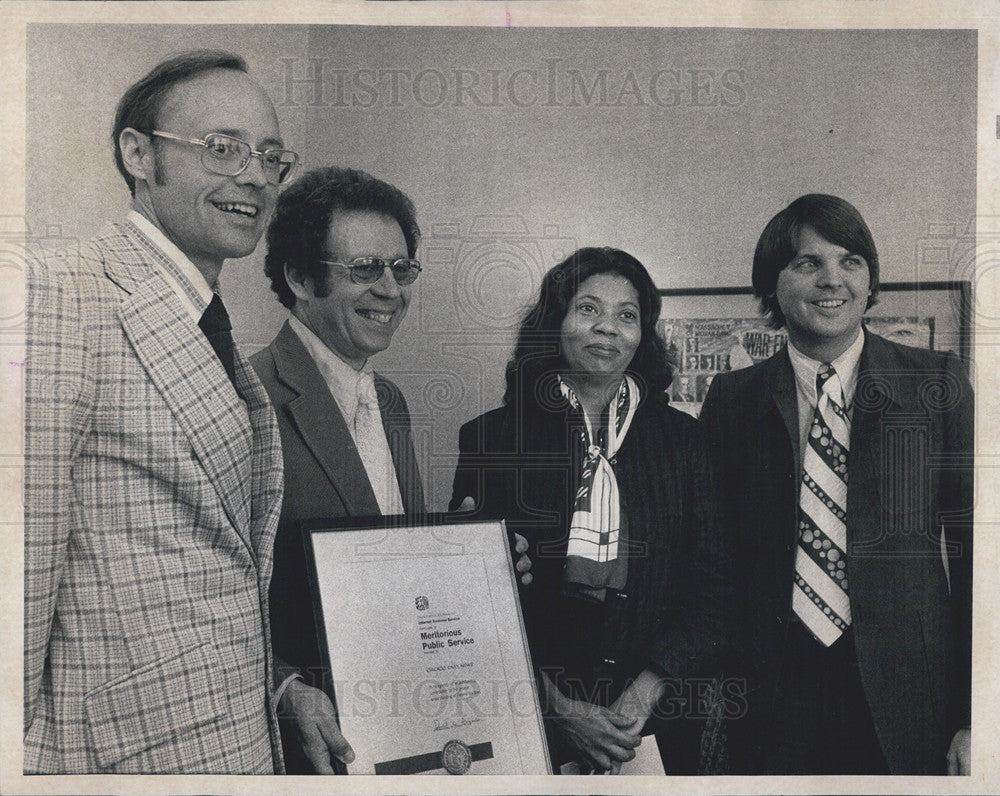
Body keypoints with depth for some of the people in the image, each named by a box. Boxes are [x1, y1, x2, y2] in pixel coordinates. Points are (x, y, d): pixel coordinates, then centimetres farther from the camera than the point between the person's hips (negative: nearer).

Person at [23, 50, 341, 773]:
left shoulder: (223, 342, 12)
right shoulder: (59, 301, -16)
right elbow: (21, 576, -19)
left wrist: (286, 685, 9)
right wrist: (25, 758, -17)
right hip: (132, 752, -8)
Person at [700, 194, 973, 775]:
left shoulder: (938, 384, 1)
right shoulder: (732, 399, 2)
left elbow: (972, 552, -1)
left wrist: (974, 718, -5)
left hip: (906, 703, 0)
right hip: (769, 704, 0)